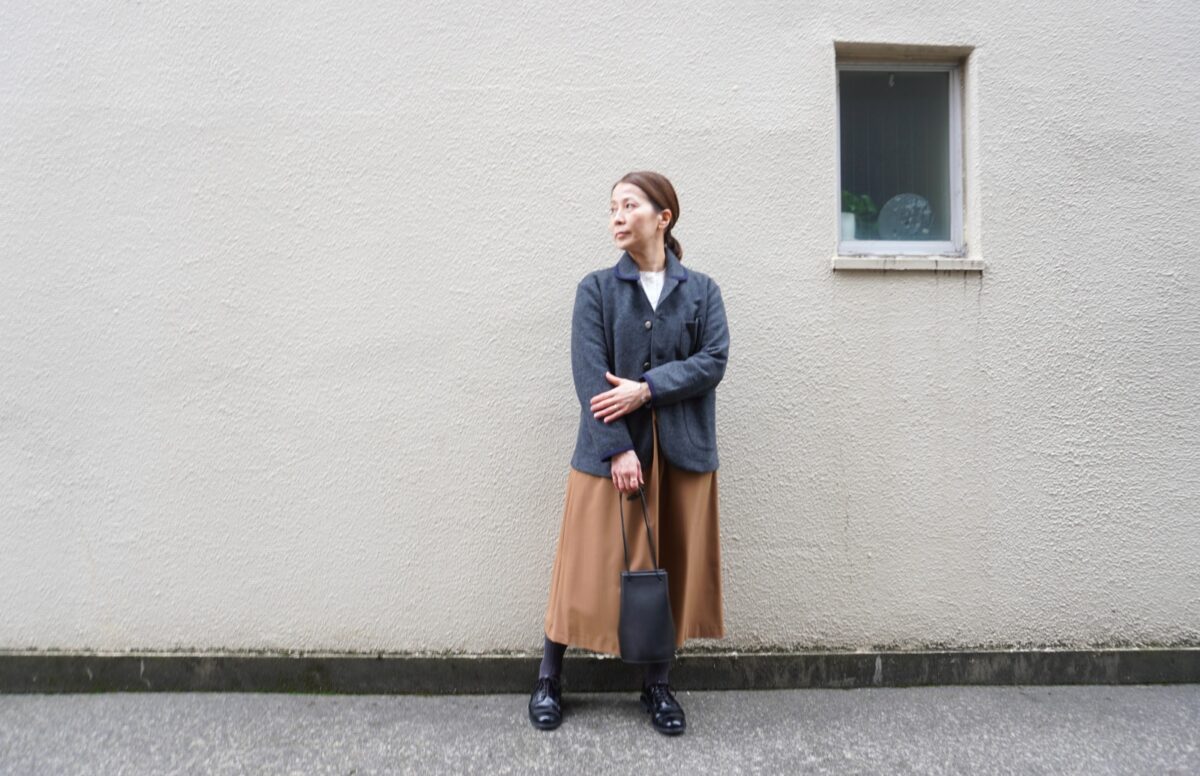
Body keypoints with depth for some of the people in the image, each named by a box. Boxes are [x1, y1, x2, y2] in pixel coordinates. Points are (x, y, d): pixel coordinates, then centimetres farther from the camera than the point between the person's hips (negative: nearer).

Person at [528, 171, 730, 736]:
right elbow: (589, 376, -7)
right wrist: (619, 449, -15)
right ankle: (548, 682, 23)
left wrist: (645, 390, -15)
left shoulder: (701, 291, 7)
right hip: (609, 449, -1)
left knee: (671, 569, 9)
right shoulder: (596, 288, 2)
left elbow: (713, 361, -5)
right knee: (590, 567, 4)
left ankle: (657, 685, 28)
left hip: (682, 451, 2)